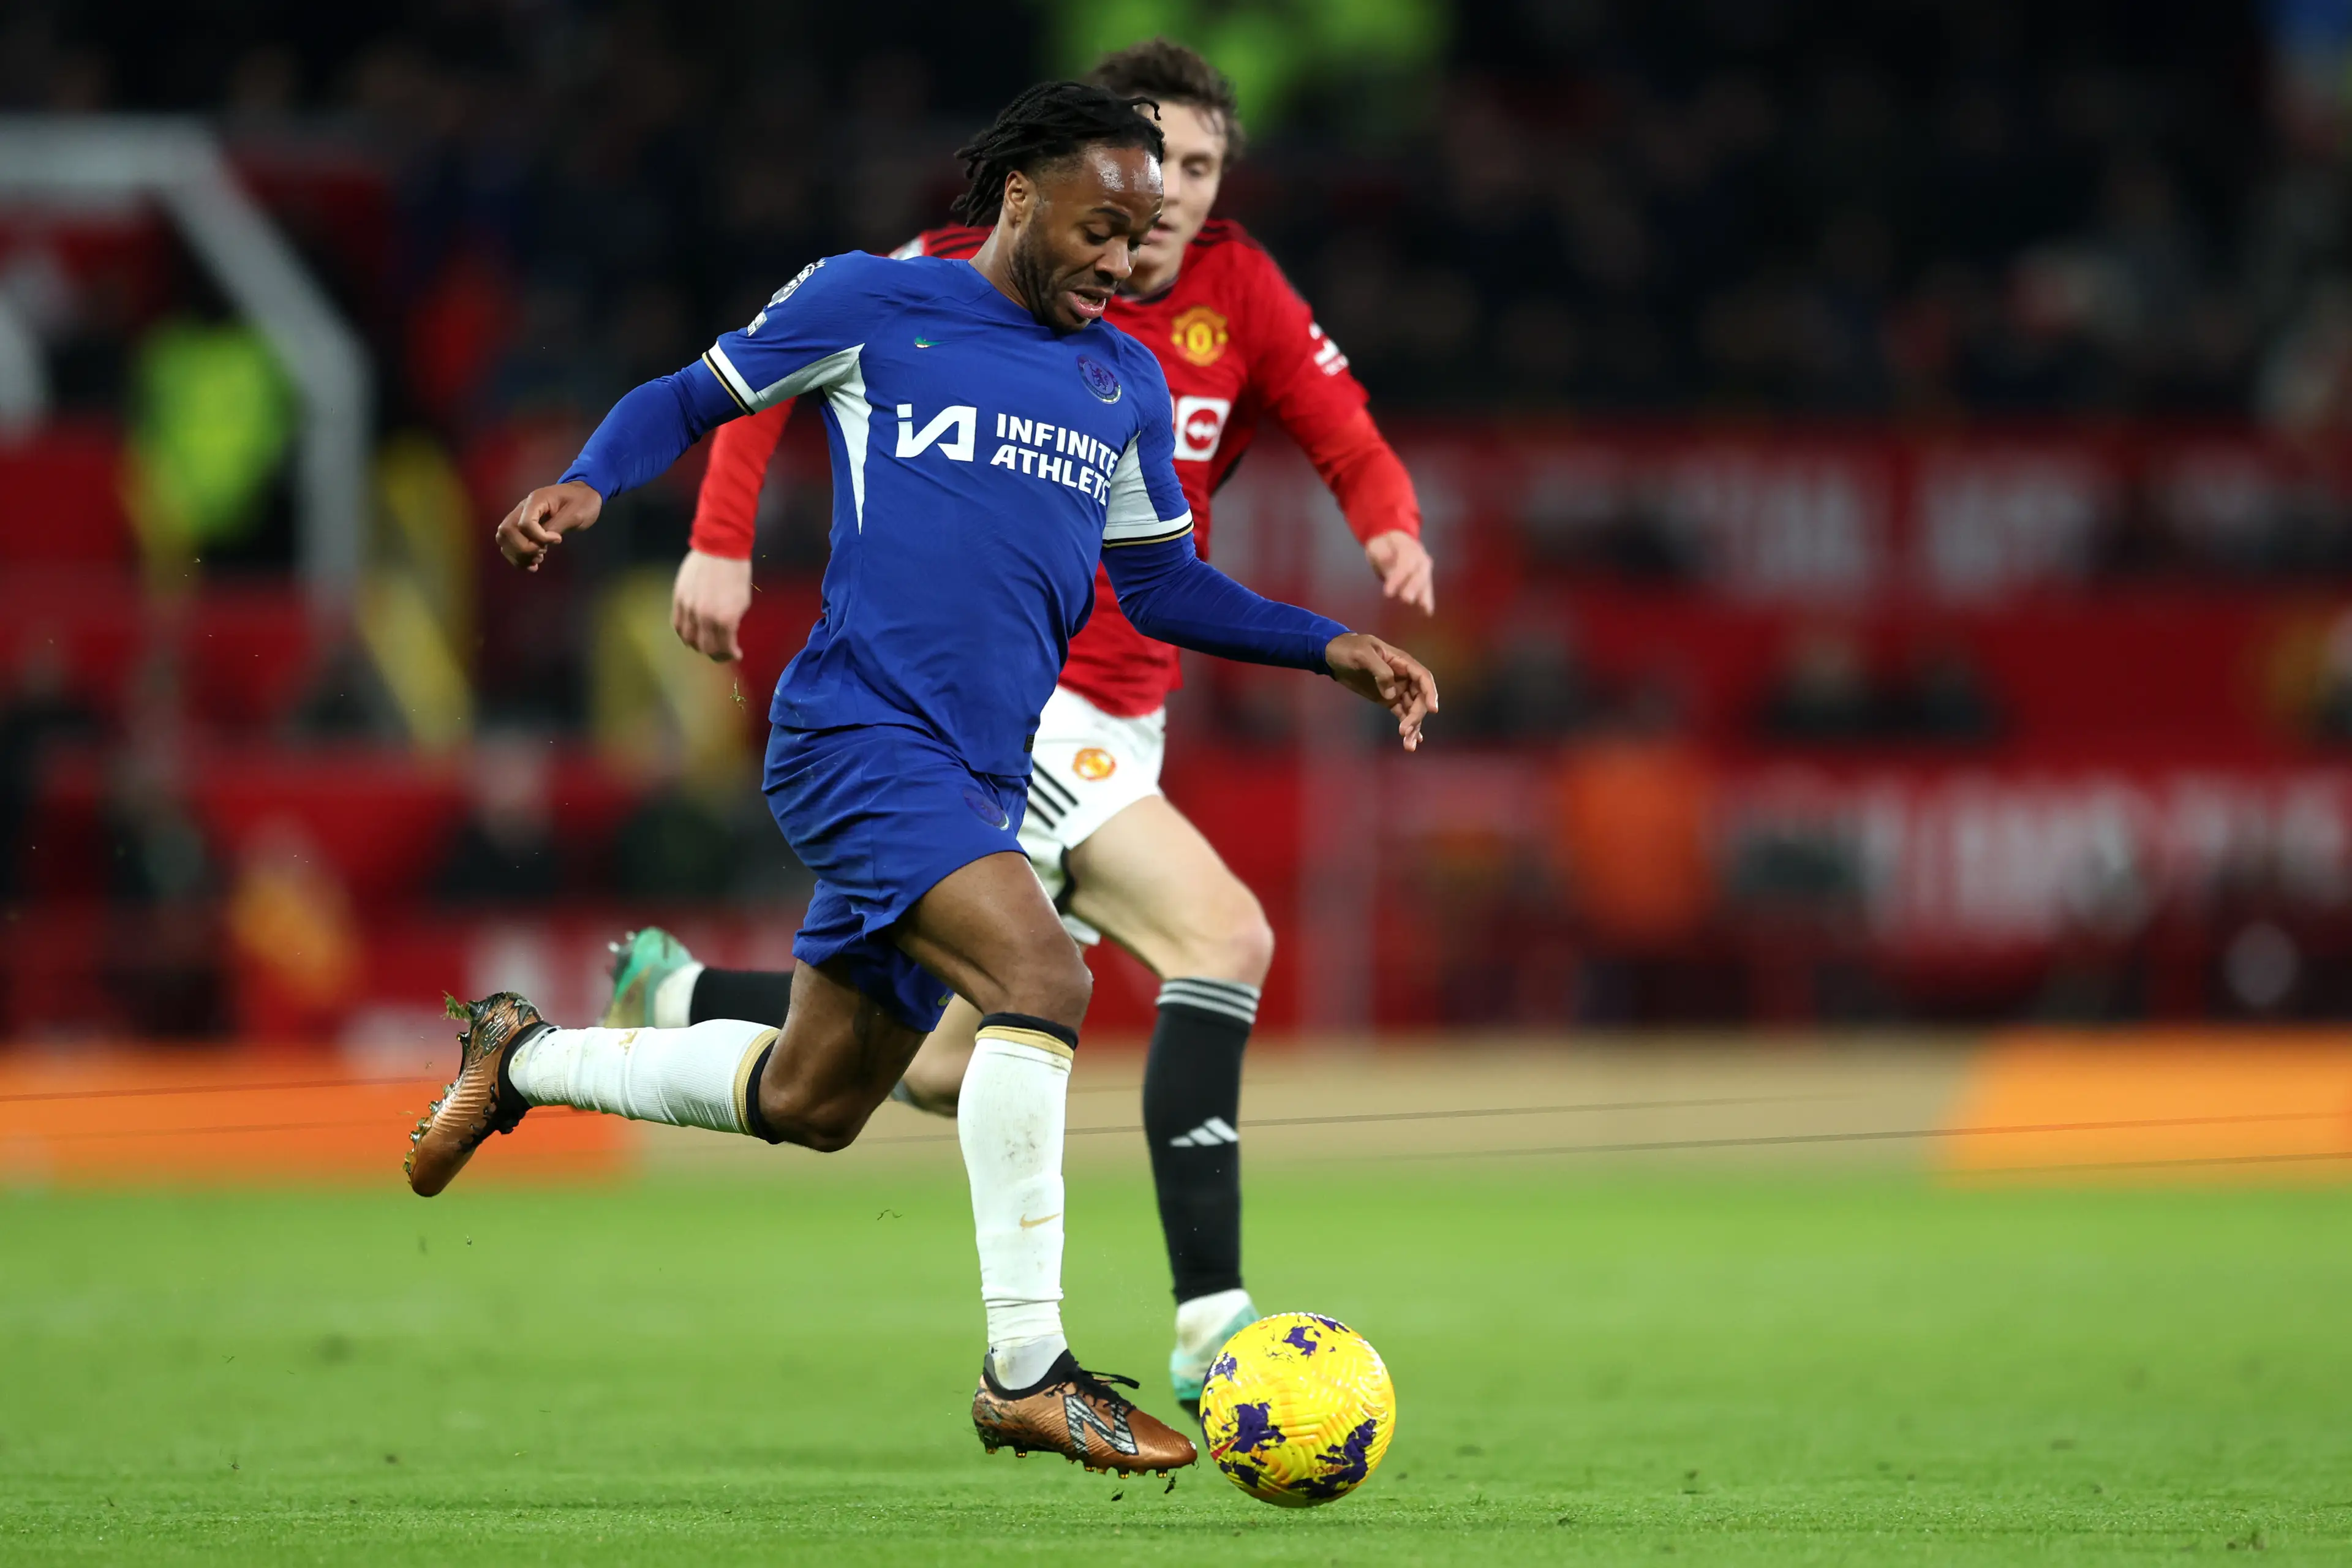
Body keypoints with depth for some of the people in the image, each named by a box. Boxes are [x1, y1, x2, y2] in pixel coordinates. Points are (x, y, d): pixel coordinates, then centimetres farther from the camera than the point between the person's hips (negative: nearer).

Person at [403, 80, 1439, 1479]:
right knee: (1042, 976, -28)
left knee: (809, 1101, 14)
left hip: (978, 780, 8)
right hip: (860, 730, -8)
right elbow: (690, 400, 9)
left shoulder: (1128, 387, 17)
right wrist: (585, 485, -11)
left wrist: (1332, 648, 14)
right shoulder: (873, 306, 1)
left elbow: (1164, 585, 25)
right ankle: (1027, 1372, -24)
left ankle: (520, 1058, 39)